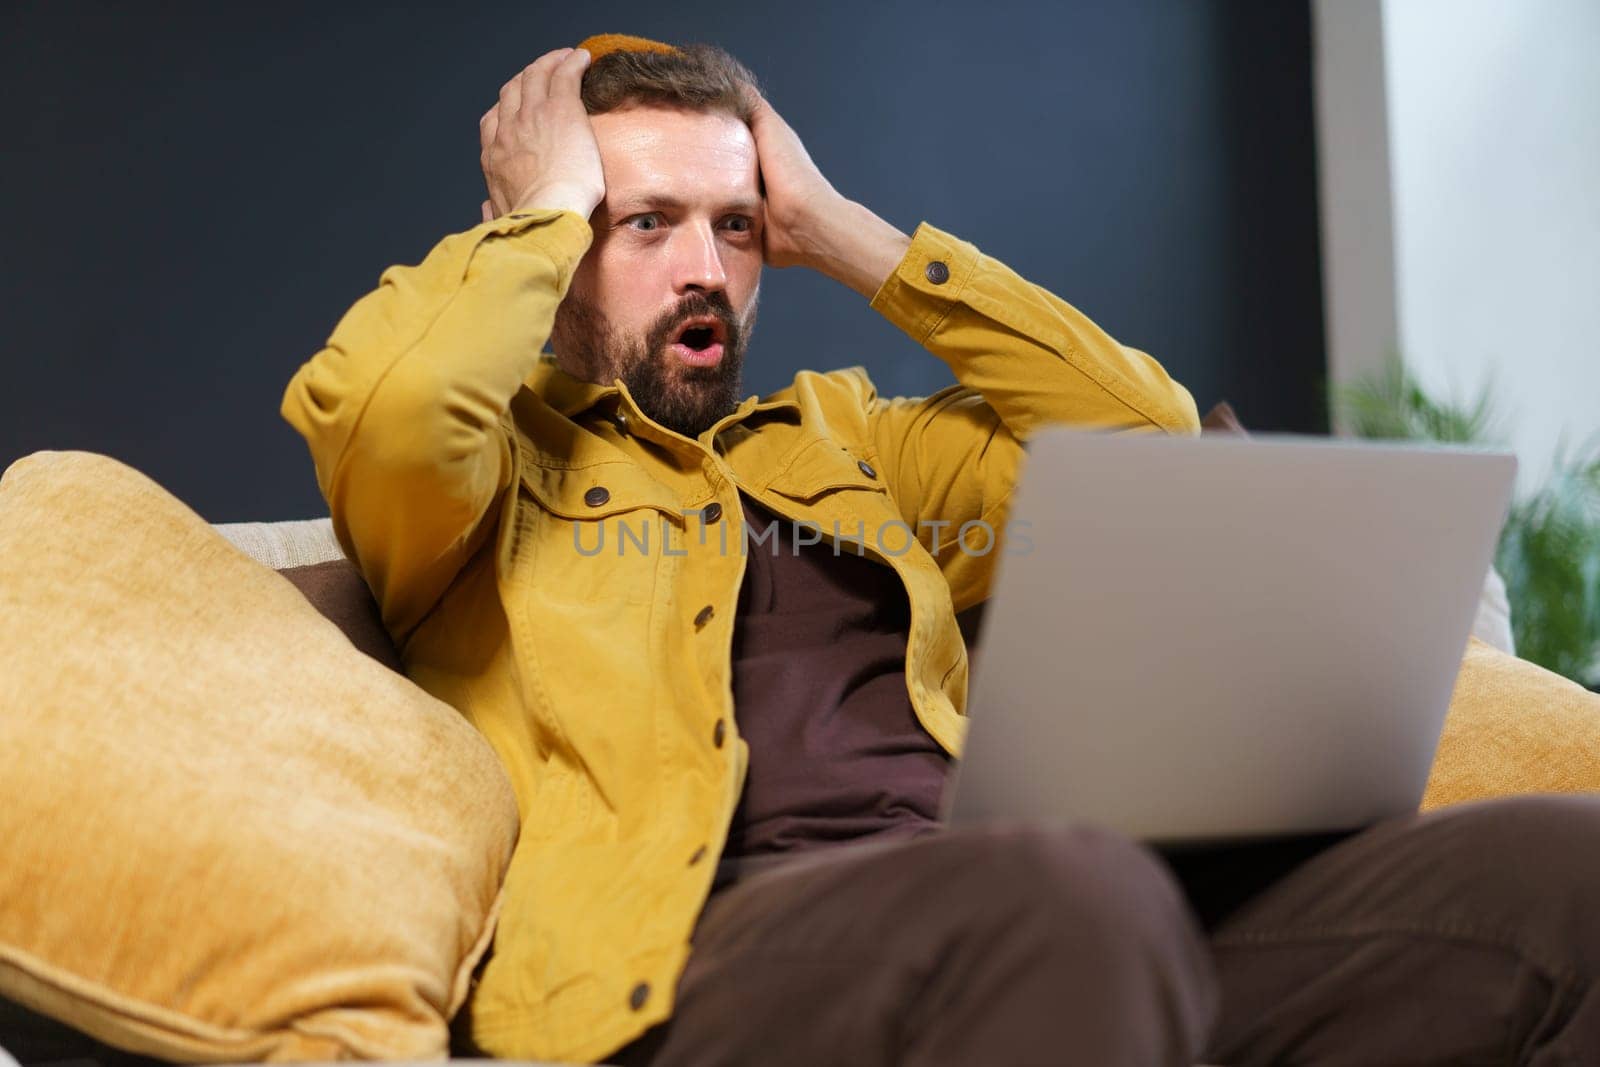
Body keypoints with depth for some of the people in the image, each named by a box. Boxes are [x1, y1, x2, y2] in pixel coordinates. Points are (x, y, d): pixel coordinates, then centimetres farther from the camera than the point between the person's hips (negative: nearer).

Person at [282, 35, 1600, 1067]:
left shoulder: (840, 442, 31)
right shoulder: (501, 459, 15)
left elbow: (1142, 434, 22)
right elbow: (383, 403, -10)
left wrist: (840, 231, 22)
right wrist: (546, 210, 10)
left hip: (1033, 903, 7)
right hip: (718, 937, -6)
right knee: (1076, 889, -42)